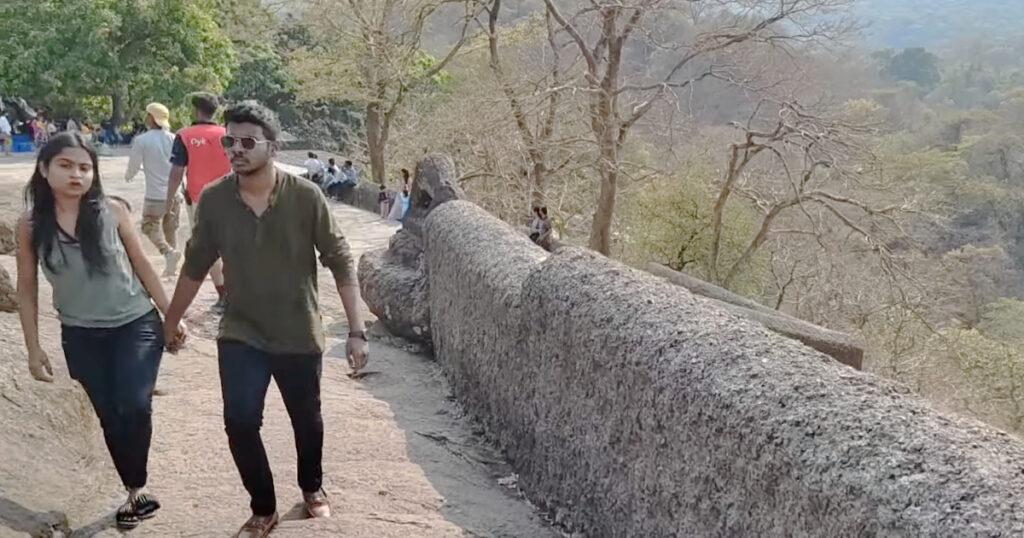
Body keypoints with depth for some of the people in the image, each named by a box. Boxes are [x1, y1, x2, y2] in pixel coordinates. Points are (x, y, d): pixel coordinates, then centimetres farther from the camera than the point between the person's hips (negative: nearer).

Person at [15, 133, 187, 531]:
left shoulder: (113, 212, -9)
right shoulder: (31, 226, -7)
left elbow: (142, 266, 1)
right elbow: (27, 289, 2)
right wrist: (33, 348, 1)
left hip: (137, 326, -1)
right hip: (81, 337, 1)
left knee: (134, 408, -15)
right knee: (111, 418, 9)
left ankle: (136, 491, 8)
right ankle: (136, 492, 27)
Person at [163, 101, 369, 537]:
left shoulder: (305, 196, -16)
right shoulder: (213, 200, -10)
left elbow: (341, 263, -11)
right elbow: (195, 268, 4)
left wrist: (356, 331, -15)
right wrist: (168, 325, 11)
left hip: (299, 336, -1)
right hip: (241, 335, 1)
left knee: (306, 420, 16)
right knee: (240, 423, -10)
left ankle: (312, 487, 45)